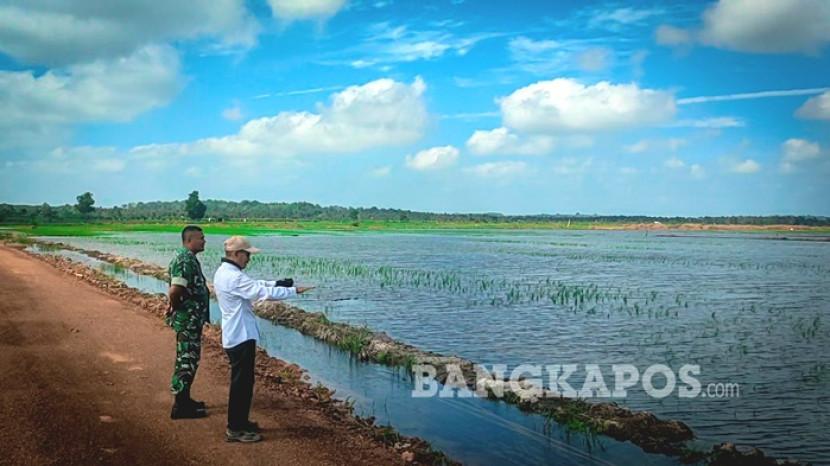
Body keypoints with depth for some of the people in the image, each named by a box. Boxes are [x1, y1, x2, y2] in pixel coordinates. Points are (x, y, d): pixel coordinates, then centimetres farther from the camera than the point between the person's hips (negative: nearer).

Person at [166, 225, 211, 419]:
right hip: (188, 320, -10)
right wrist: (175, 307, -14)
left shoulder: (188, 258, 13)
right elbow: (175, 290, -31)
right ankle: (180, 407, 4)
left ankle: (184, 399, 29)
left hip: (192, 320, 10)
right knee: (187, 361, -3)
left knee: (189, 360, 18)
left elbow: (178, 289, 22)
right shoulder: (185, 260, -20)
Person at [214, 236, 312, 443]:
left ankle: (240, 422, 28)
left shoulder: (224, 272, 12)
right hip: (241, 337, -11)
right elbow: (264, 292, -24)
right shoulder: (234, 277, -22)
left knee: (242, 381, 18)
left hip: (235, 335, 11)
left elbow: (255, 285, 15)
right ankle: (235, 429, 4)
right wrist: (295, 290, -16)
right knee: (242, 382, -3)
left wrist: (277, 283, 2)